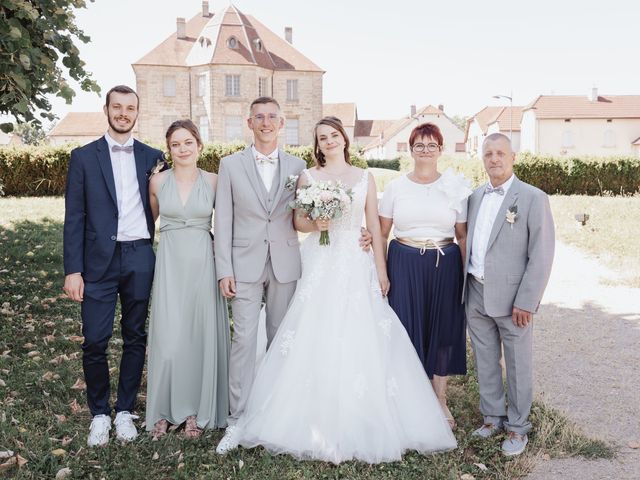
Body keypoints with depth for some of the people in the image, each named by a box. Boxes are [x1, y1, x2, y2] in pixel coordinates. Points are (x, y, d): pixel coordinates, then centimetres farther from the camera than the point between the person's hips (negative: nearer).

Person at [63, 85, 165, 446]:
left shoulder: (152, 157, 7)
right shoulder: (84, 156, 3)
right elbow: (74, 217, -1)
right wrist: (73, 270, -6)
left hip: (140, 259, 2)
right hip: (99, 261, -1)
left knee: (136, 338, 9)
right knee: (95, 340, -1)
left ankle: (125, 410, 25)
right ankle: (100, 413, 19)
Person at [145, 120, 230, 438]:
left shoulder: (213, 181, 1)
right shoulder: (157, 181, 3)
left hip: (203, 264, 0)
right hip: (170, 264, 0)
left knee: (201, 336, 5)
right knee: (168, 337, -2)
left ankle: (196, 411, 19)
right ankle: (163, 410, 16)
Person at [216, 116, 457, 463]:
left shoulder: (364, 178, 9)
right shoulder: (308, 177, 7)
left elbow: (374, 227, 8)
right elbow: (298, 222, 7)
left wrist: (381, 271, 4)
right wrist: (315, 224, -15)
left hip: (357, 266, 1)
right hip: (320, 266, -1)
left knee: (358, 338, -2)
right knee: (317, 338, -4)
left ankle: (358, 424, 11)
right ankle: (319, 424, 6)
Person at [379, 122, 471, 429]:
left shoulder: (455, 187, 1)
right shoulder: (396, 186, 3)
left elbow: (463, 236, 2)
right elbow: (381, 232, 5)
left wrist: (467, 274, -3)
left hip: (445, 265, 0)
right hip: (404, 264, 0)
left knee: (443, 329, 9)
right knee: (407, 328, 5)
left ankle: (439, 400, 27)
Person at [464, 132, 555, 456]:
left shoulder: (533, 198, -8)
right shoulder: (475, 197, 9)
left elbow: (541, 255, -12)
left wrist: (525, 301, -16)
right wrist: (466, 288, 7)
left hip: (512, 297, -5)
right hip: (476, 294, 5)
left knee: (517, 364, 8)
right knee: (485, 360, 16)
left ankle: (517, 426, 25)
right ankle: (492, 416, 33)